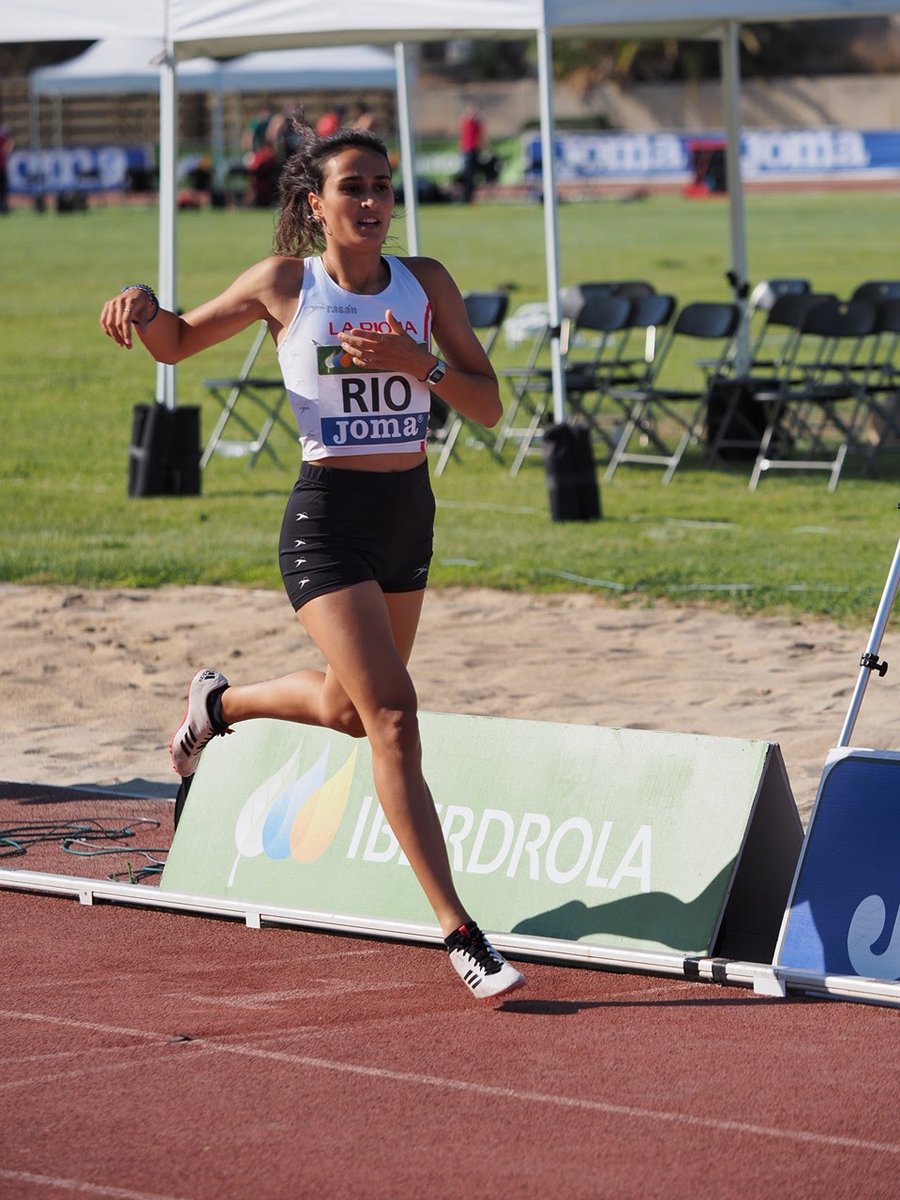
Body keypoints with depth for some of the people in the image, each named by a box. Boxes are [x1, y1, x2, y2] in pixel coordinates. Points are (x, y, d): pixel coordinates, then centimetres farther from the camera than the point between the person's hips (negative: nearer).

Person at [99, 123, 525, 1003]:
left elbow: (488, 406, 2)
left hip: (409, 512, 5)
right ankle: (459, 933, -16)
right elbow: (173, 345, 9)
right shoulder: (285, 284, -4)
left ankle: (220, 701, 54)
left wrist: (419, 364, -16)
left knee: (348, 710, 22)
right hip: (328, 518, -5)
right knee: (391, 715, -16)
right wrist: (142, 301, -14)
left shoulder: (426, 284, 4)